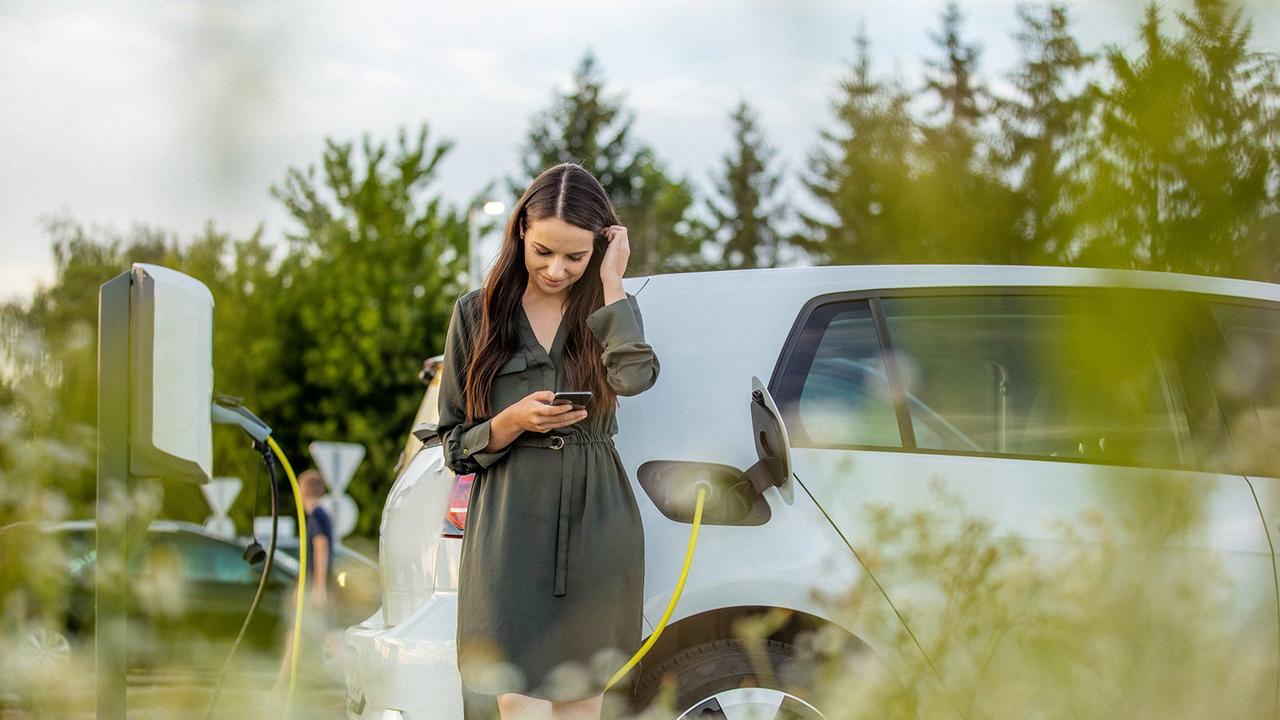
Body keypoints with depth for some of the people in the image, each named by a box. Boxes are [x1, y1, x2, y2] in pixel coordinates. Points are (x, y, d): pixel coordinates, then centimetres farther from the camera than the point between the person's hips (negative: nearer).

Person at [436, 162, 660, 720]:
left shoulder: (608, 310, 9)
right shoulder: (478, 312, 6)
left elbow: (635, 376, -16)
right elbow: (455, 443, 8)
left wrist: (611, 282, -9)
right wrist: (514, 422, -11)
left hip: (595, 528, 2)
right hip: (511, 532, -2)